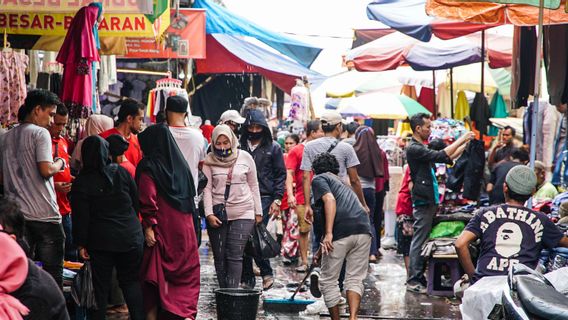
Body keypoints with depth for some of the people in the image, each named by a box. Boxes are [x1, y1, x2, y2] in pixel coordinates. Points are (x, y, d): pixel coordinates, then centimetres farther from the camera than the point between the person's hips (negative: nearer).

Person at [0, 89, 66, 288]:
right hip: (45, 215, -6)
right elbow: (46, 169, -18)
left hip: (17, 215, 6)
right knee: (53, 271, 2)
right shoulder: (40, 133, -7)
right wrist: (60, 163, 2)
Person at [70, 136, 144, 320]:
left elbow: (81, 216, -9)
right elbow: (137, 202, 7)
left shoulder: (81, 182, -8)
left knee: (100, 286, 6)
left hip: (100, 241, -2)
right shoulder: (121, 172, 0)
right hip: (130, 236, 2)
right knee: (132, 282, 12)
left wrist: (81, 243, -2)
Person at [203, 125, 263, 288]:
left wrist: (258, 212, 10)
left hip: (243, 213, -1)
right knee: (219, 256, 4)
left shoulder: (245, 157, 4)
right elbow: (207, 188, 0)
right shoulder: (209, 160, 4)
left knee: (235, 255, -9)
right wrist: (209, 214, -9)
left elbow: (253, 186, 10)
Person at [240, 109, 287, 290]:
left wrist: (277, 200, -2)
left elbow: (280, 175, 7)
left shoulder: (273, 148, 7)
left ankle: (267, 273, 2)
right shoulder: (240, 146, 11)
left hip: (264, 197, -3)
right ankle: (247, 278, 10)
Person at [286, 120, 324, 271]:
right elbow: (289, 174, -5)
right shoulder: (296, 151, 0)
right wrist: (290, 195, -16)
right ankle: (304, 261, 11)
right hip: (303, 198, -3)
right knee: (304, 230, 3)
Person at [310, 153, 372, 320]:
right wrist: (321, 249, 53)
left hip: (340, 232, -6)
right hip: (363, 230, 6)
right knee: (355, 279, 11)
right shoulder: (341, 182, 35)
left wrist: (328, 234, -16)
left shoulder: (319, 179, 12)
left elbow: (329, 200, -10)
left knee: (329, 281, 10)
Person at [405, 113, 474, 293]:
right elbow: (441, 156, -20)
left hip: (430, 201, 10)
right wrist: (461, 140, -13)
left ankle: (420, 277, 14)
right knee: (419, 241, -8)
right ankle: (413, 280, -6)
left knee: (425, 240, 10)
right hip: (423, 202, -10)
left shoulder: (421, 148, 20)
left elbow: (447, 158, 24)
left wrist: (464, 145, 14)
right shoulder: (414, 148, -12)